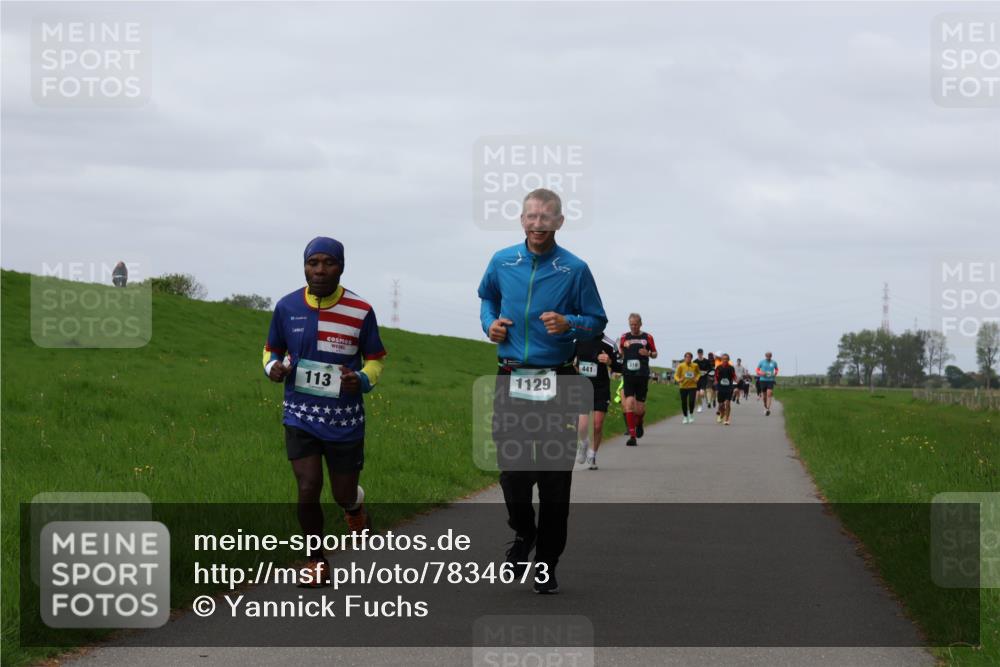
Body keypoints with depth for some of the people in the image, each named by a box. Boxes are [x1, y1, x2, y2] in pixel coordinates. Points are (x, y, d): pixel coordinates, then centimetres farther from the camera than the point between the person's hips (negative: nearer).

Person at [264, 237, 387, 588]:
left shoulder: (361, 311, -7)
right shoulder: (287, 307, -3)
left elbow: (375, 359, 5)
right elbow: (272, 349, 13)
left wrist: (362, 380, -16)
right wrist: (273, 367, -10)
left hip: (345, 420, 0)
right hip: (301, 416, 0)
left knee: (343, 493, 10)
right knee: (308, 490, -12)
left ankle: (354, 506, 50)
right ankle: (316, 561, 9)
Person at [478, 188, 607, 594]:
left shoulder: (575, 269, -3)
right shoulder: (502, 262, 6)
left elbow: (597, 321, 2)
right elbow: (487, 297, 26)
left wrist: (568, 324, -18)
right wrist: (490, 323, 5)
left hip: (557, 384, -2)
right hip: (511, 379, 2)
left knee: (555, 476, 1)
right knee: (511, 468, 2)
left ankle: (546, 563, 12)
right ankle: (523, 533, 32)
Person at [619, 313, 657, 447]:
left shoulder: (647, 337, 6)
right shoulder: (624, 337, 8)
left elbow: (654, 354, 13)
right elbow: (620, 352, 19)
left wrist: (649, 353, -8)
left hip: (642, 375, 0)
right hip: (628, 375, 0)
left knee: (640, 409, 3)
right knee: (629, 403, -15)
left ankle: (639, 424, 39)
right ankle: (632, 435, -11)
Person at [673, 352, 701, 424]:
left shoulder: (695, 366, 0)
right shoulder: (681, 366, -6)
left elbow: (698, 373, 18)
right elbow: (676, 375, -5)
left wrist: (697, 378, -1)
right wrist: (678, 380, -26)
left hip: (692, 386, 0)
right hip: (683, 386, 0)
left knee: (691, 401, -15)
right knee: (684, 402, 3)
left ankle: (691, 415, 10)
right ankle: (685, 417, 22)